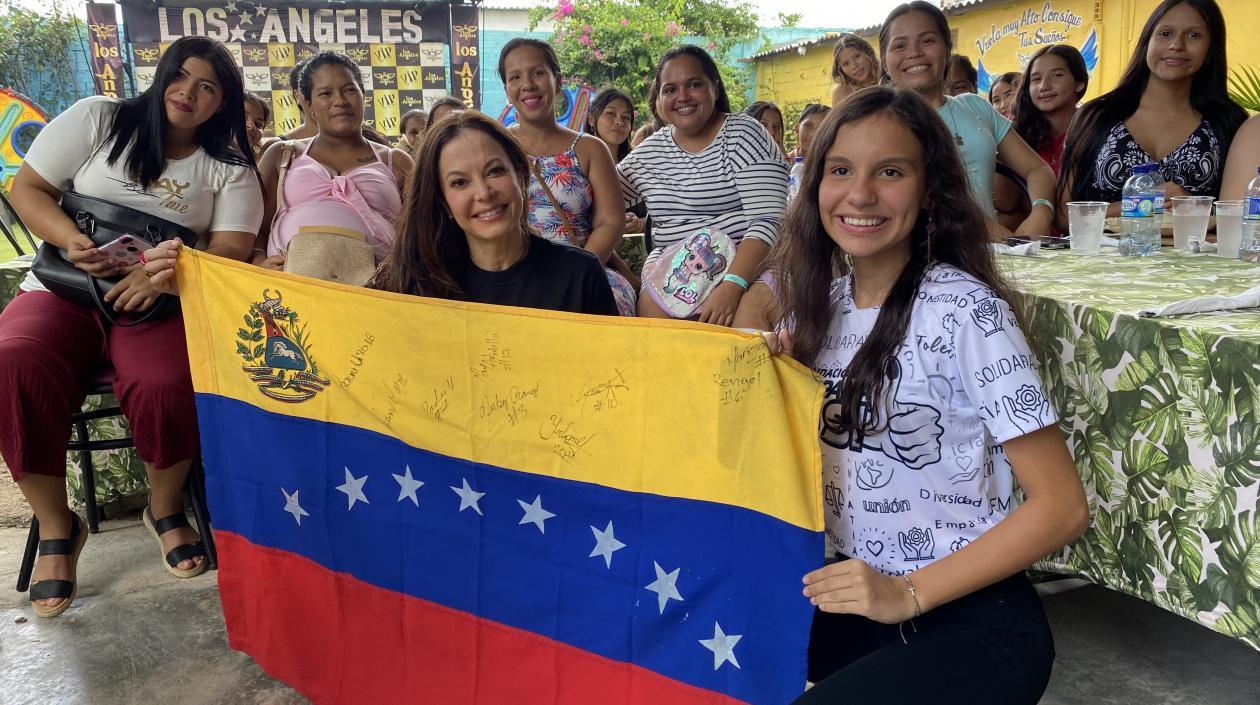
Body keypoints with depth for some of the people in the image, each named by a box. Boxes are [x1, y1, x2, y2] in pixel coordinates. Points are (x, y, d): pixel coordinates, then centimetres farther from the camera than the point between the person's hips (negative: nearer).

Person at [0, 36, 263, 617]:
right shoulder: (97, 120, 7)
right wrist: (69, 238, -14)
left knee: (168, 385, -34)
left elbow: (230, 251, -3)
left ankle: (164, 510, -2)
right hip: (64, 292, 1)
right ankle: (55, 527, -12)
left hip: (161, 305, 0)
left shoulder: (229, 169, 7)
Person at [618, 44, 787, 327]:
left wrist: (732, 286, -28)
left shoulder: (743, 134, -4)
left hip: (745, 266, -4)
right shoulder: (648, 152, 11)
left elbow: (768, 220, -14)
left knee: (754, 311, -34)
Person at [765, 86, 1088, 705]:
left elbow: (1062, 506, -16)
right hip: (852, 593, 5)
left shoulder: (963, 310, -17)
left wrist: (908, 593, -21)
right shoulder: (820, 297, 2)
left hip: (969, 617, -5)